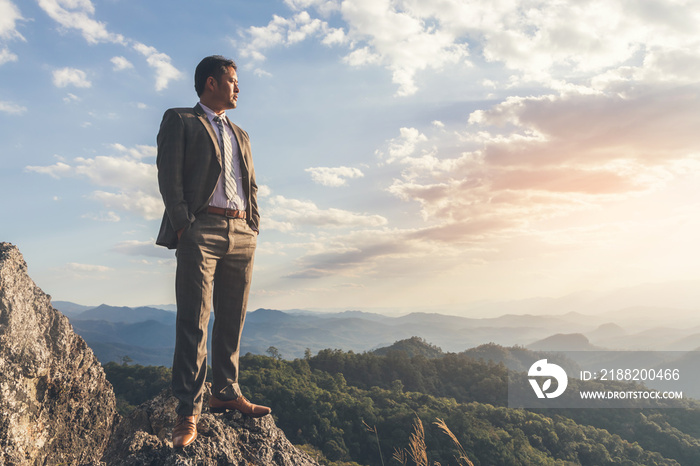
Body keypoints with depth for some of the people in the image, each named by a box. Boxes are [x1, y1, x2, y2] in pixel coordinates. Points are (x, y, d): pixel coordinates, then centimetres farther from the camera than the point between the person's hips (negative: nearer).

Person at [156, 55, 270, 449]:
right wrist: (184, 224, -14)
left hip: (242, 234, 6)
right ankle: (189, 413, -3)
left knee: (232, 321, 8)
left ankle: (227, 393, 19)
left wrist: (255, 225, 9)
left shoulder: (240, 135, 26)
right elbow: (169, 176, -4)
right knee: (194, 322, -8)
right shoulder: (179, 121, 8)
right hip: (202, 230, -6)